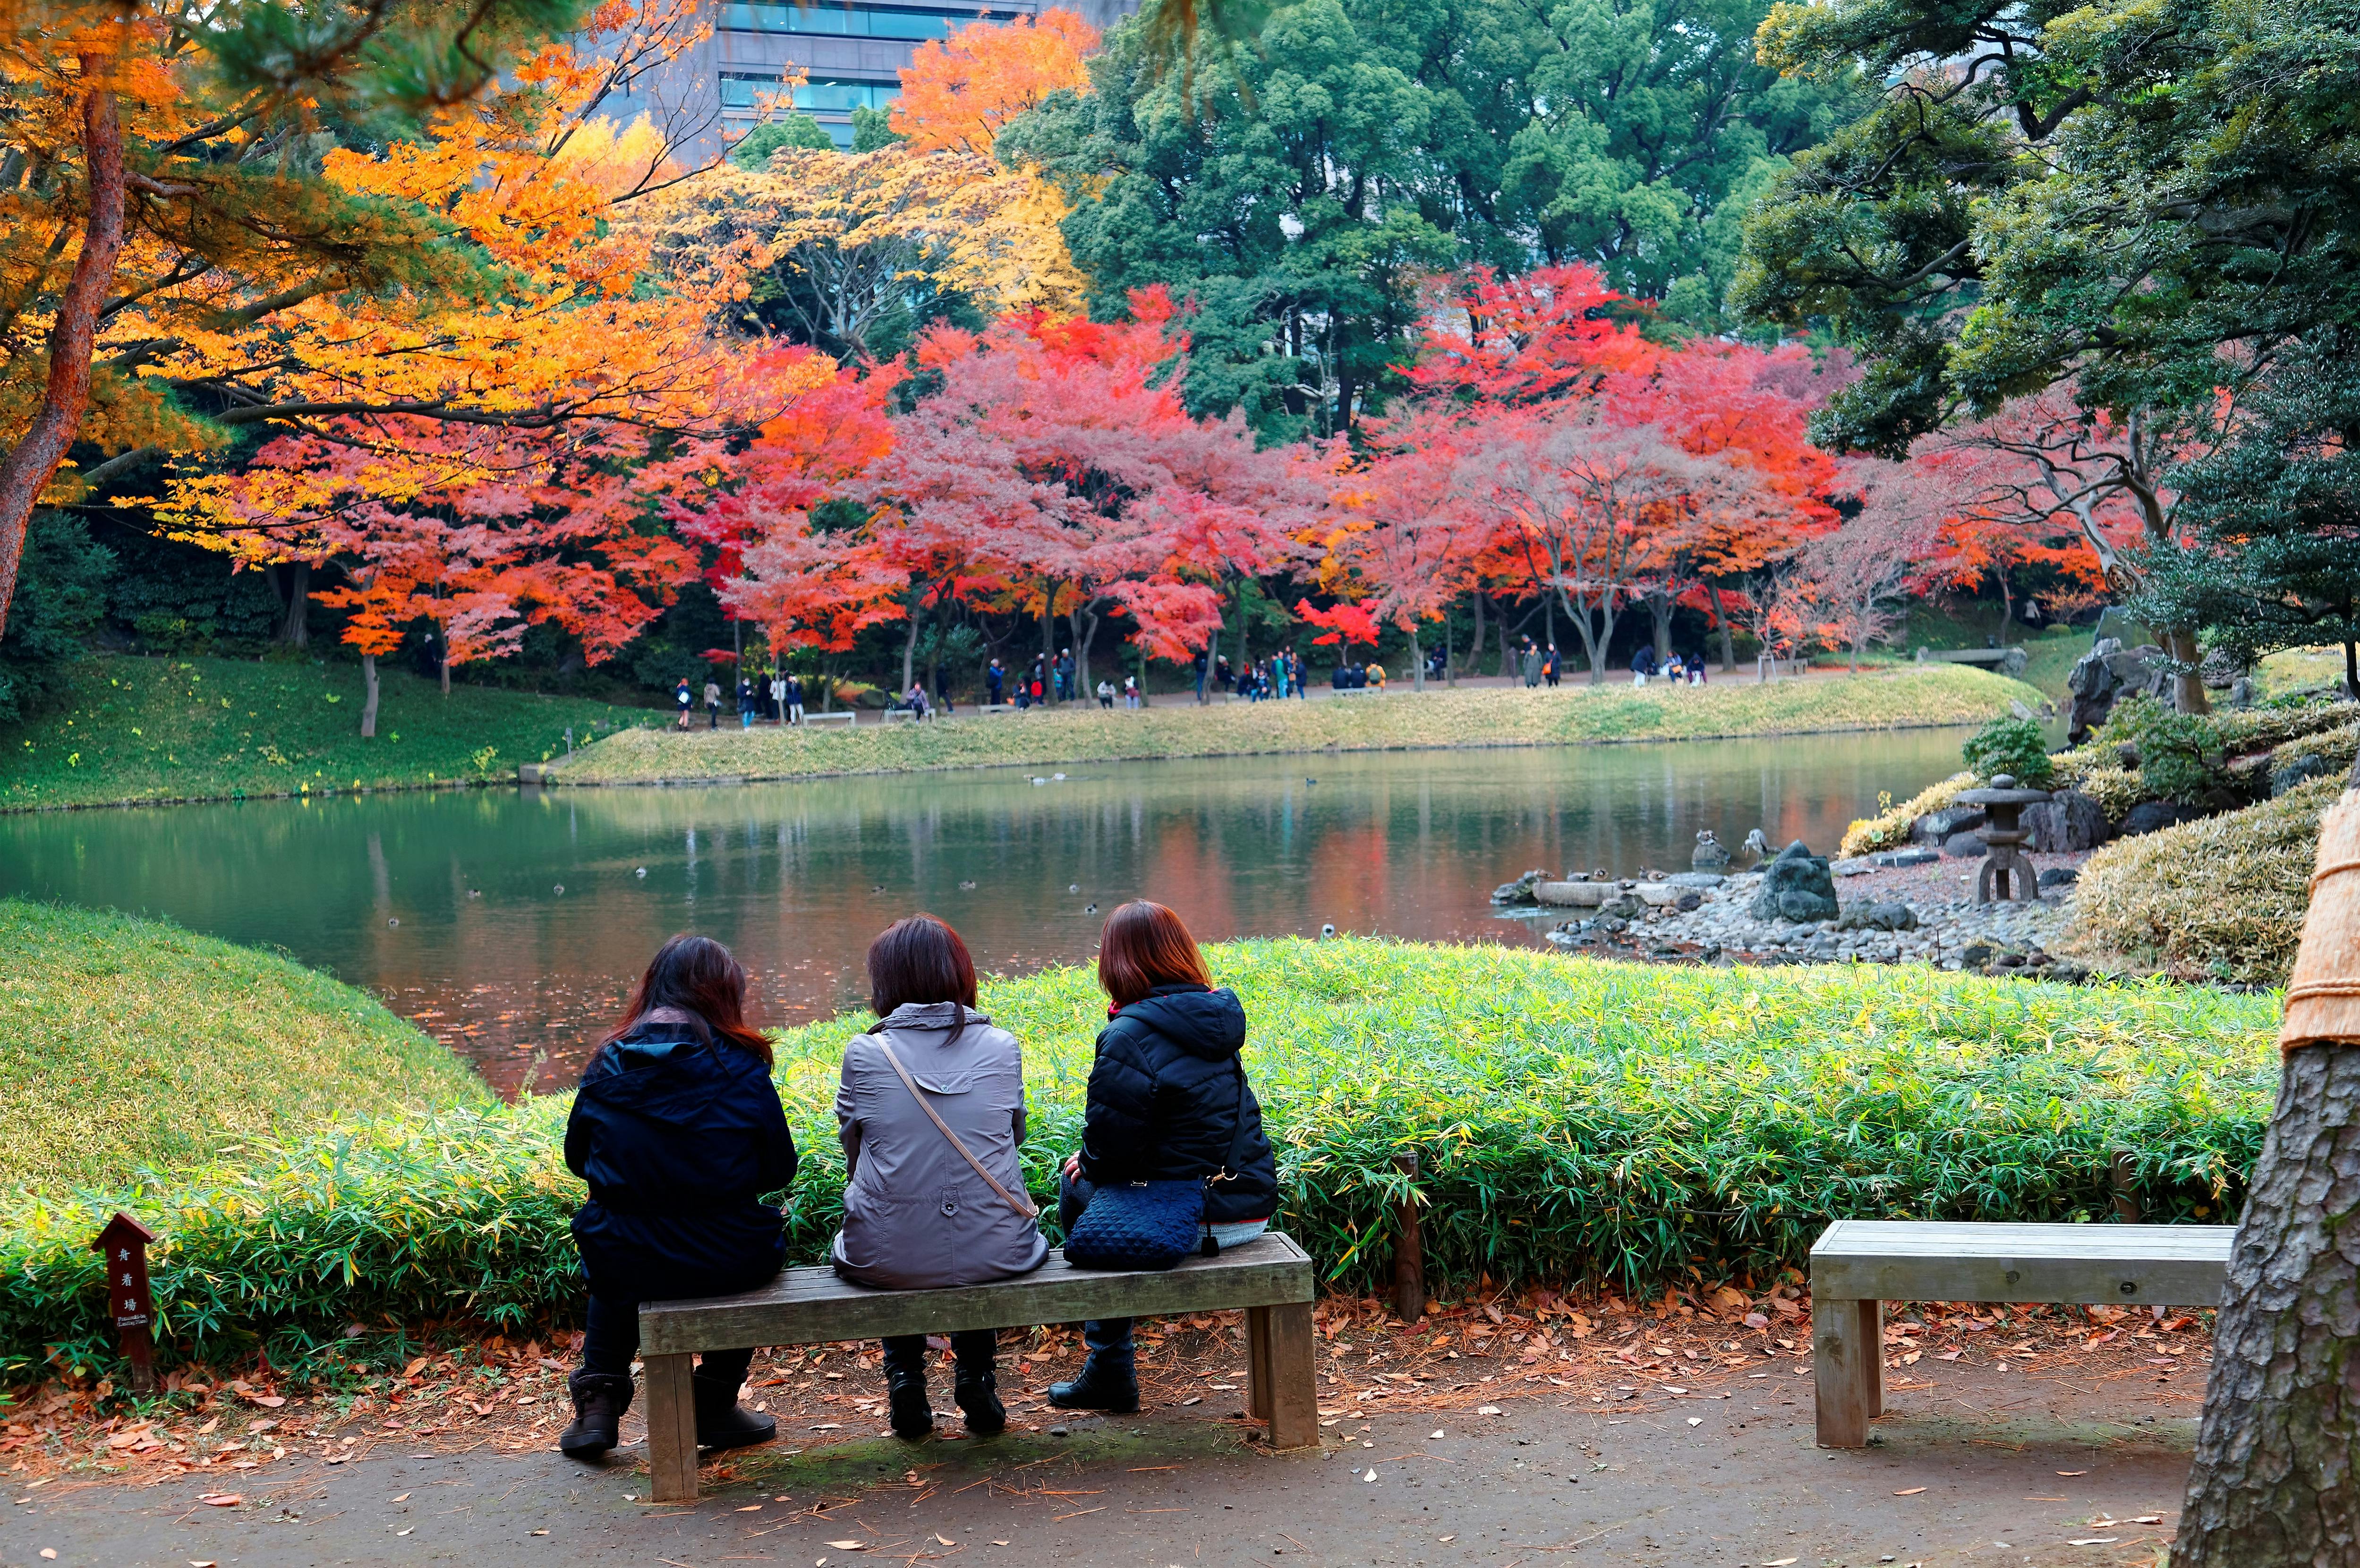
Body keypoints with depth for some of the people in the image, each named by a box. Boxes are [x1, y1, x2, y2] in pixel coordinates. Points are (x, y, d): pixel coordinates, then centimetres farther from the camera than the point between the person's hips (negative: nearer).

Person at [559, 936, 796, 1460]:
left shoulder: (608, 1063, 0)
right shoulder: (740, 1063, -7)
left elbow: (577, 1157, 13)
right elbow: (780, 1168, -2)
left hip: (627, 1261, 2)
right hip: (727, 1260, -2)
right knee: (756, 1244, 32)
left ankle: (598, 1401, 25)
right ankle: (715, 1403, 33)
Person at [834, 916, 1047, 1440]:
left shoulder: (864, 1054, -7)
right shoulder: (1001, 1047, -2)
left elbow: (853, 1154, 6)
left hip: (890, 1262, -1)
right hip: (995, 1257, 1)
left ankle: (905, 1378, 24)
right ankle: (976, 1379, 29)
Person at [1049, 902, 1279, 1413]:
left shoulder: (1128, 1037, -17)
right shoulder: (1214, 1019, 8)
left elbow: (1110, 1148, -16)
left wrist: (1085, 1164, 8)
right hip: (1252, 1209, 7)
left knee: (1076, 1187, 17)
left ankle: (1110, 1371, 24)